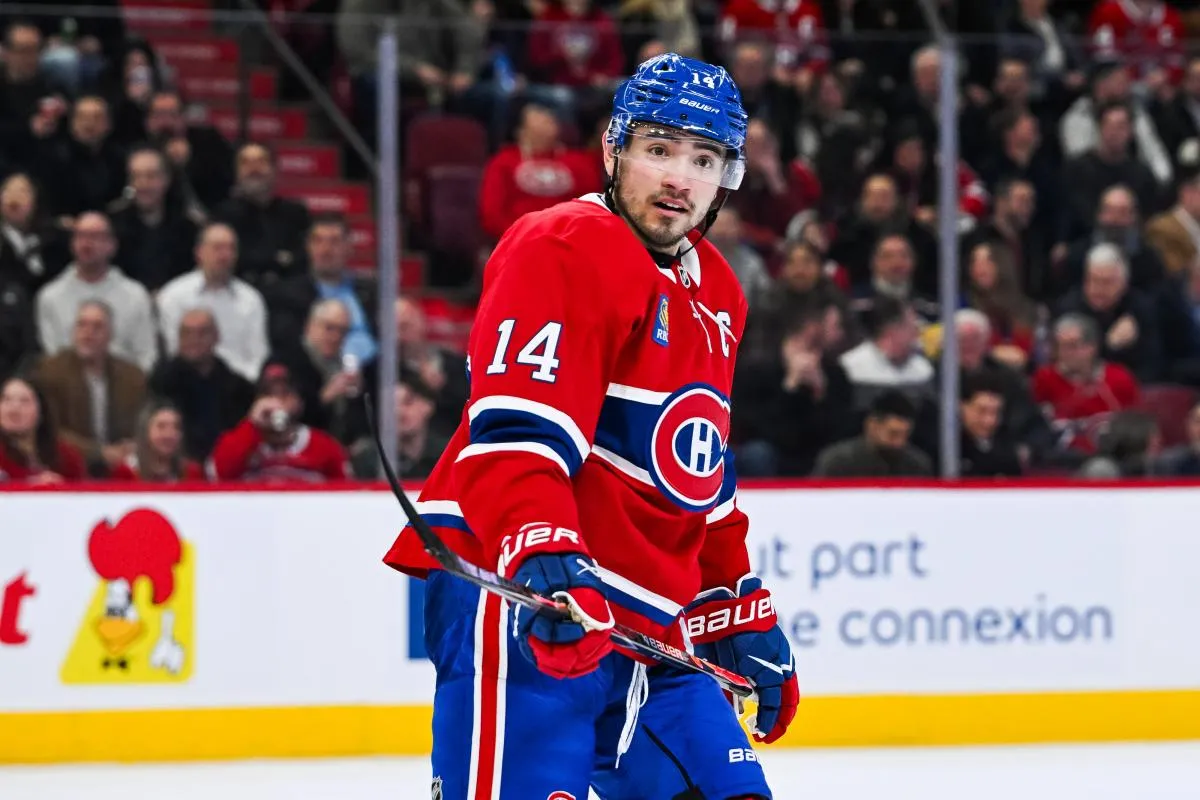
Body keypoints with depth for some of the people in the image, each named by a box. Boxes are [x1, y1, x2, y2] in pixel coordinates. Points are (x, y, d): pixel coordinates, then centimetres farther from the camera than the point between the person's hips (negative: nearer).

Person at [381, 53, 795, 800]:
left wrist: (741, 611, 27)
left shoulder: (717, 295, 19)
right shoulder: (564, 250, -10)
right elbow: (513, 435, -22)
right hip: (516, 592, -9)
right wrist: (541, 553, -37)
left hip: (643, 618, 9)